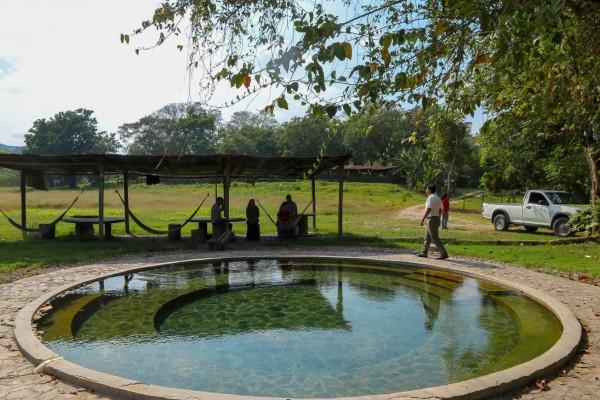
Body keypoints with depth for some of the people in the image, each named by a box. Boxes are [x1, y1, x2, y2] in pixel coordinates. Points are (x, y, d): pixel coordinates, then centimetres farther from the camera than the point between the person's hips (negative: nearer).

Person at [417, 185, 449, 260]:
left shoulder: (431, 198, -15)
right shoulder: (437, 198, 15)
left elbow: (429, 210, -23)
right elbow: (440, 210, 17)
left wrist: (422, 219, -21)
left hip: (432, 219, -10)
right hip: (436, 218, 10)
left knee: (435, 238, -8)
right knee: (427, 237, 15)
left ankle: (443, 253, -10)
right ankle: (424, 252, 22)